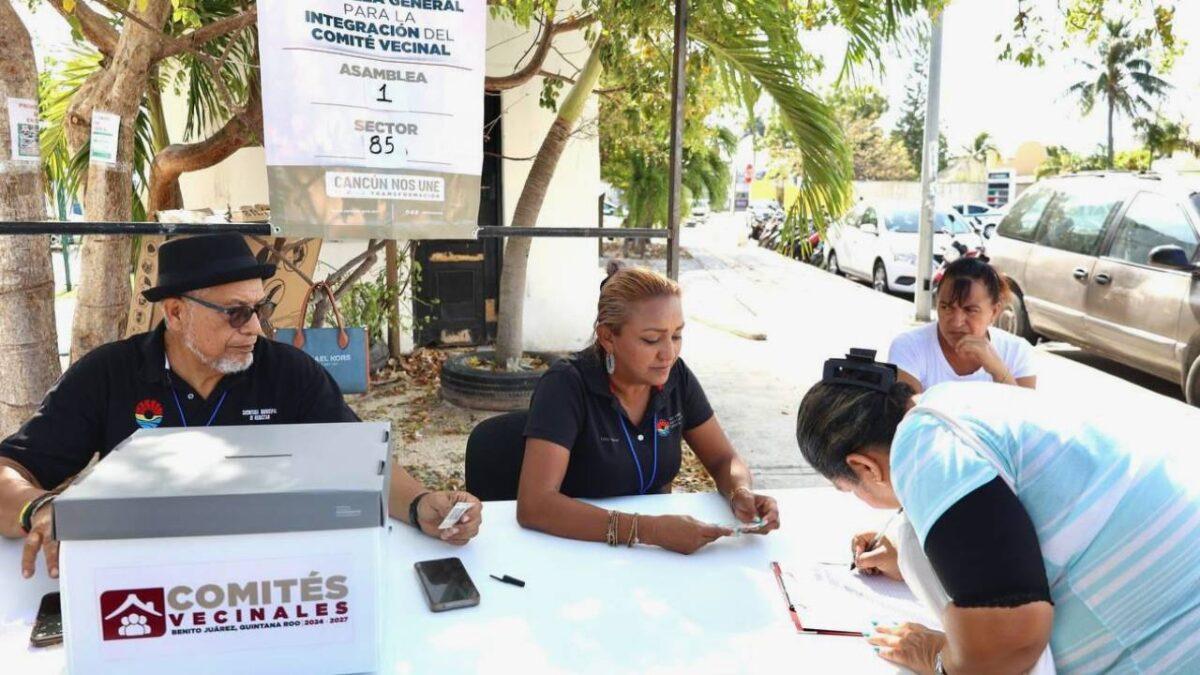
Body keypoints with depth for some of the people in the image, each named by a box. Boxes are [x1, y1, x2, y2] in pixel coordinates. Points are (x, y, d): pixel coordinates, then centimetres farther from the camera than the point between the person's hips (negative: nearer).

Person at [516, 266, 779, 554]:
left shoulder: (676, 377, -3)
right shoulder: (566, 385, -19)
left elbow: (724, 460, 6)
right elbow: (533, 504, -28)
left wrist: (741, 493, -17)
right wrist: (647, 530, -35)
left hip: (657, 552, 4)